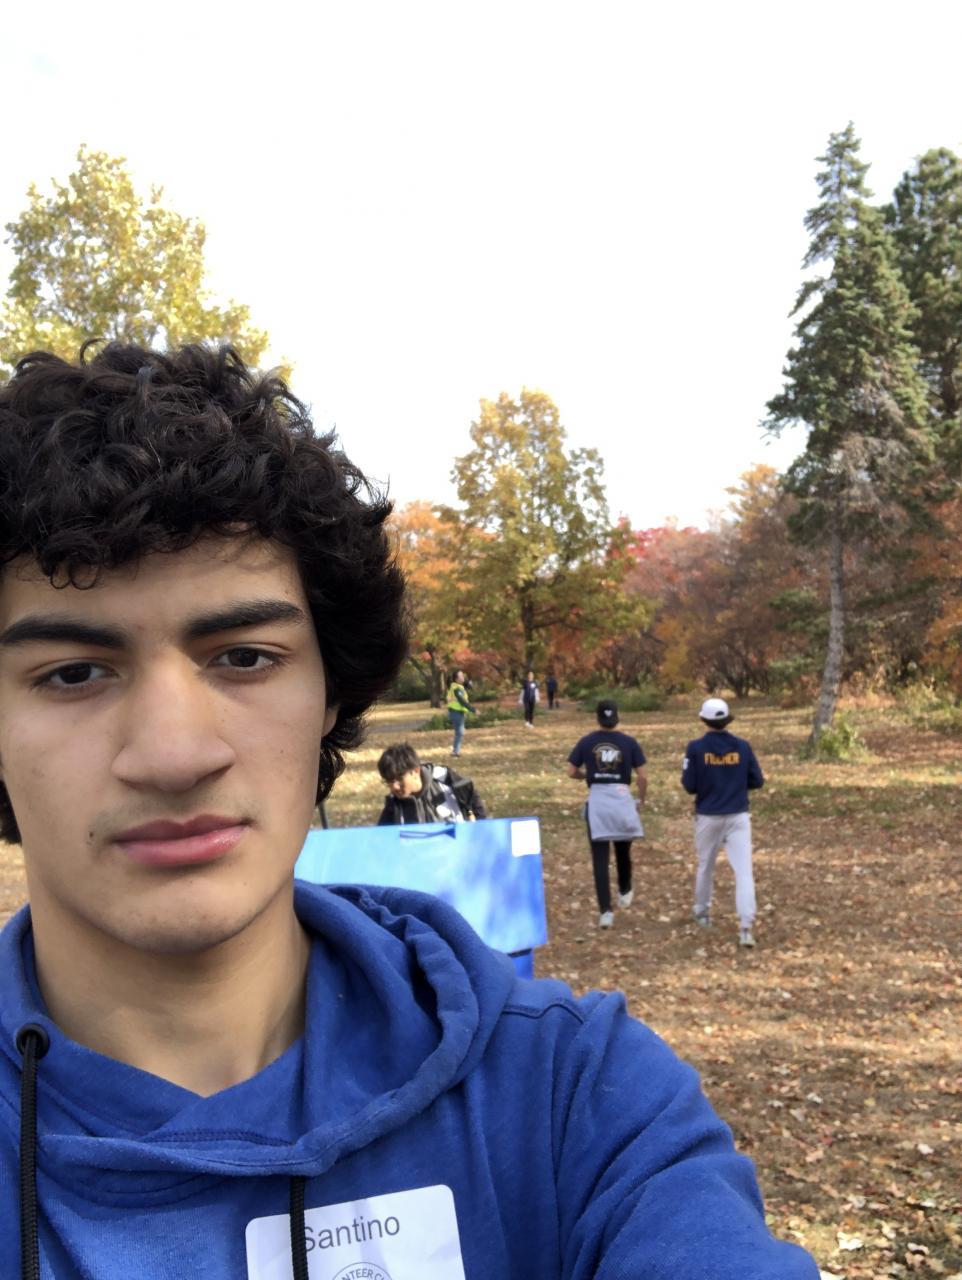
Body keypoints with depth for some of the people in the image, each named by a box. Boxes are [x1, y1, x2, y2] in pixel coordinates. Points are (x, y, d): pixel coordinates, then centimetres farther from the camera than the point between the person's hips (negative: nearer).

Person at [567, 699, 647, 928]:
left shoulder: (586, 742, -1)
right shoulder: (629, 742, -2)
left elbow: (572, 772, 3)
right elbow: (642, 776, -2)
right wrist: (642, 800, 13)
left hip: (596, 800, -1)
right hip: (622, 798, 1)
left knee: (600, 858, 0)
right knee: (623, 850, 23)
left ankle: (605, 910, -9)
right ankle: (624, 893, 44)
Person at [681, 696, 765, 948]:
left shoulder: (696, 747, -8)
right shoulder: (742, 746, -3)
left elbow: (689, 786, -8)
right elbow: (757, 782, 2)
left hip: (708, 817, 0)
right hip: (738, 817, 0)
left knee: (705, 867, 20)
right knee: (744, 871, -4)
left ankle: (702, 914, 37)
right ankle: (745, 928, -13)